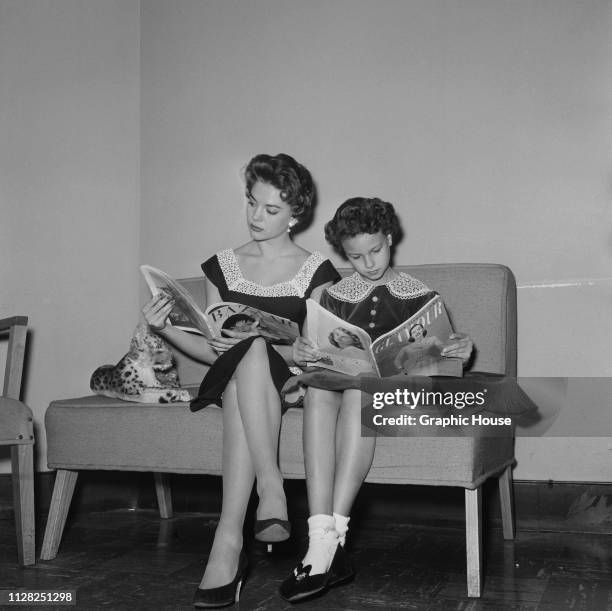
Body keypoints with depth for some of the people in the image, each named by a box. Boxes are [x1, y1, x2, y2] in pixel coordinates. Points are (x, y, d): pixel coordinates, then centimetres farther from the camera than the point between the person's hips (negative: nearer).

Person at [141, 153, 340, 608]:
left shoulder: (316, 271, 6)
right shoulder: (224, 266, 15)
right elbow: (211, 350, 11)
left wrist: (263, 338, -20)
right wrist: (168, 329, -7)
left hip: (288, 381, -2)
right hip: (231, 378, 2)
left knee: (253, 352, -36)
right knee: (249, 353, -33)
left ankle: (229, 540, -42)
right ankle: (272, 488, -42)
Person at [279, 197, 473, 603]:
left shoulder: (421, 297, 13)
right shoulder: (334, 297, 18)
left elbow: (439, 362, 10)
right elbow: (319, 354, 16)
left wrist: (461, 351, -13)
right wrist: (301, 354, -8)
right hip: (340, 382, 2)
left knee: (358, 388, -37)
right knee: (318, 390, -35)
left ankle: (333, 537, -41)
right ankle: (322, 543, -44)